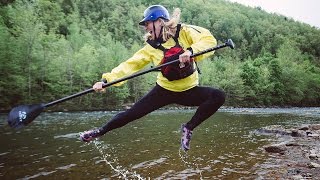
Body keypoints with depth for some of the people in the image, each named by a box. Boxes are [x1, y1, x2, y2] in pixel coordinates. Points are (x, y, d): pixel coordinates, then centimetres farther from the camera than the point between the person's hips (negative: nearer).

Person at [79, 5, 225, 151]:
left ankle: (189, 128, -6)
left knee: (218, 96, -24)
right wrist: (107, 79, -20)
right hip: (164, 90, 1)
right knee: (133, 113, 0)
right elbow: (131, 64, -10)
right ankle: (100, 132, 24)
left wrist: (190, 51, -41)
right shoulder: (152, 47, -6)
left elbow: (209, 40, -22)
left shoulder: (184, 32, -12)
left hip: (189, 90, -1)